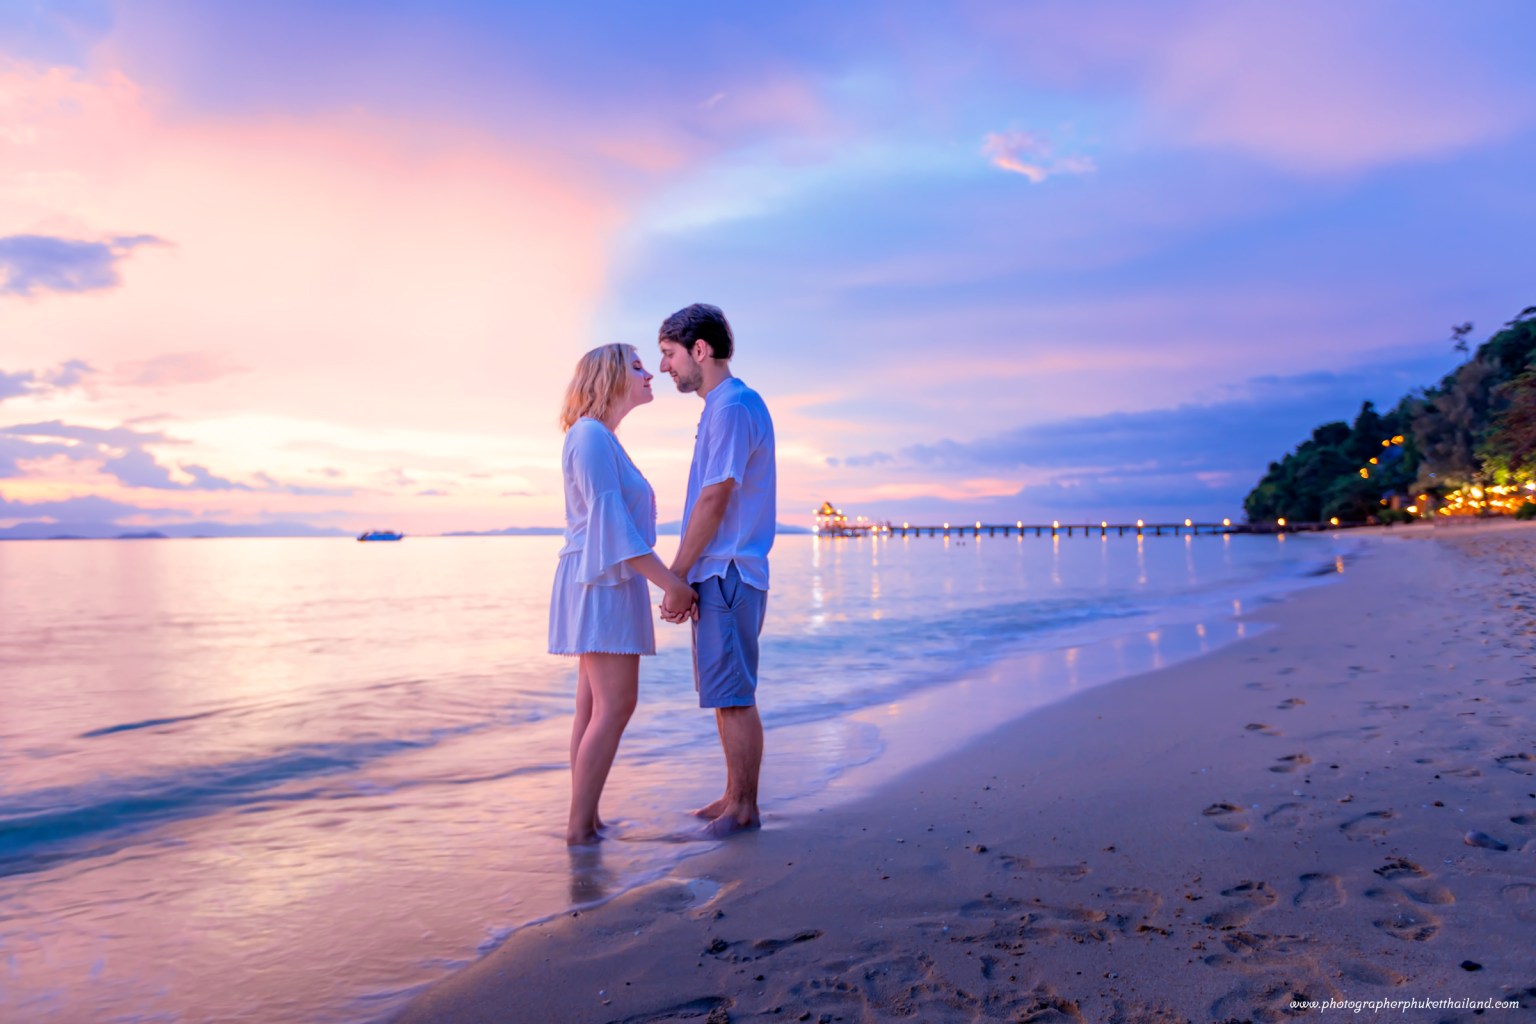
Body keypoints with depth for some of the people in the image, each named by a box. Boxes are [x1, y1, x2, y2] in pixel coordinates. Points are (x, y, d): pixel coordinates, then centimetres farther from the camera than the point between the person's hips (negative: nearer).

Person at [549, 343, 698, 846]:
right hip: (603, 583, -10)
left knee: (596, 706, 9)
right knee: (615, 706, -9)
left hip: (608, 583, 10)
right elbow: (609, 521, -19)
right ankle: (579, 826, -3)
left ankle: (585, 820, 13)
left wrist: (670, 582, 18)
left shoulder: (603, 439, 19)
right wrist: (670, 582, -19)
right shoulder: (591, 436, -11)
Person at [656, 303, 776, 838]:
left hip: (727, 573, -10)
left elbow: (714, 500, -18)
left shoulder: (732, 407, -14)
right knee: (725, 695, 15)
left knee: (733, 697, -2)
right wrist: (686, 576, 15)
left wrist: (675, 576, -13)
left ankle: (744, 808, 8)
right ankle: (733, 797, 26)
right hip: (718, 574, 10)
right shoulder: (722, 406, 18)